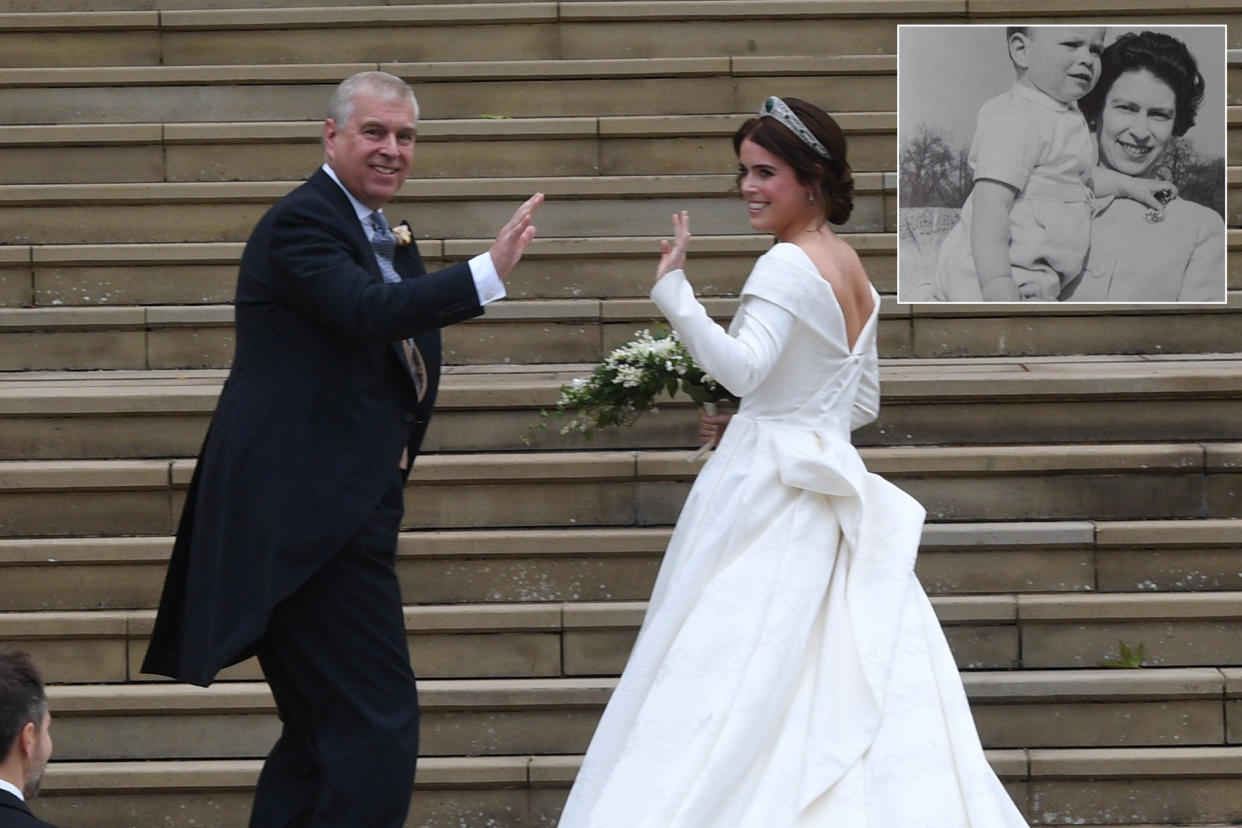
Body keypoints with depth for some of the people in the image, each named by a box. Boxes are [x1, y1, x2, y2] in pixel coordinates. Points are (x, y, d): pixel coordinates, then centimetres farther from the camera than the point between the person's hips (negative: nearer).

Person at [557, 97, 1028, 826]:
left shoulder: (790, 266, -13)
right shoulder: (851, 268, 14)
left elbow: (741, 368, -29)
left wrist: (673, 290, -34)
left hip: (770, 494, -9)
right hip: (830, 487, 9)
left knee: (733, 696, -9)